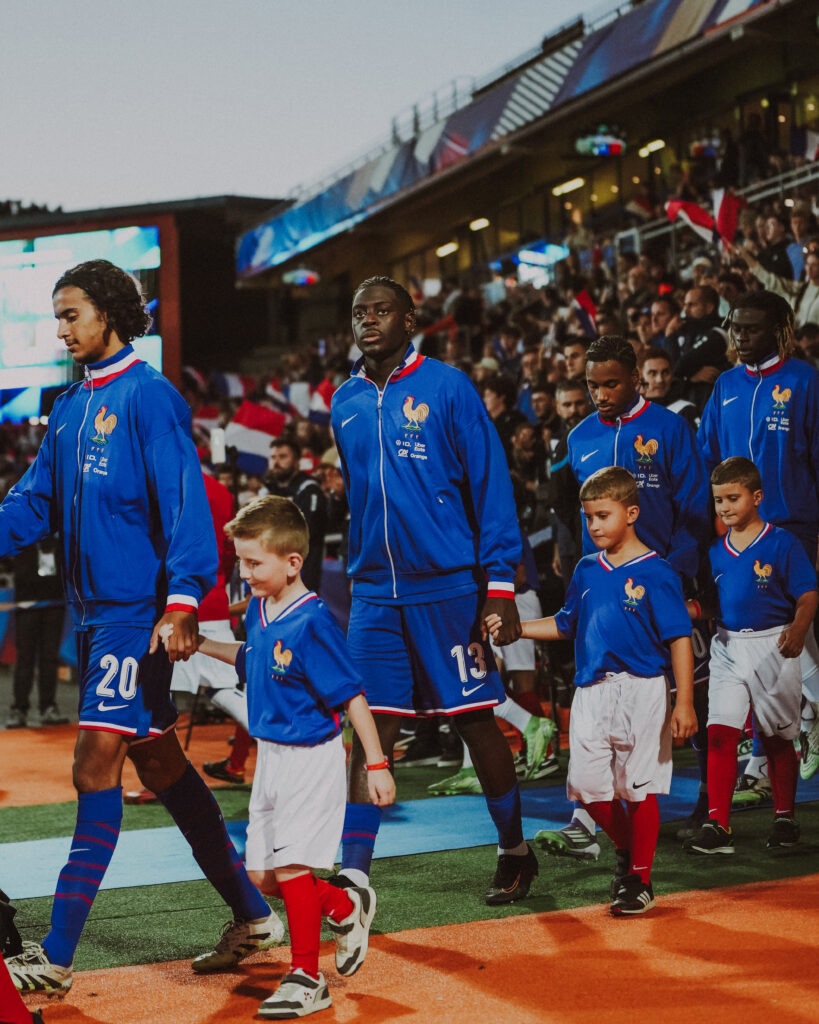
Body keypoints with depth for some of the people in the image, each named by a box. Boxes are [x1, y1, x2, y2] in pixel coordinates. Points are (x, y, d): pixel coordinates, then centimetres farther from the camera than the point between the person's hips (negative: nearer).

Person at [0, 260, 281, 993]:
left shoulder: (147, 396, -11)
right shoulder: (69, 409, 15)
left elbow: (184, 502, -18)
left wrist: (181, 601, -27)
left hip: (137, 615, -9)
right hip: (94, 612, 9)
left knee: (96, 768, -9)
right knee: (159, 764, 13)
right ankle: (254, 916, 25)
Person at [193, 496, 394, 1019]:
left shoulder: (312, 622, -20)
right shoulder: (259, 611, 4)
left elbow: (352, 697, -19)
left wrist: (377, 764, -19)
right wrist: (200, 643, 17)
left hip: (312, 758, -8)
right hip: (271, 757, 8)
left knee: (290, 866, -7)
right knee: (261, 874, 10)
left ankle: (307, 978, 8)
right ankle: (346, 907, 31)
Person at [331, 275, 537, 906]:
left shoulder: (447, 388, -5)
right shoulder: (345, 403, 10)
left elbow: (491, 486, -6)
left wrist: (500, 587, -11)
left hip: (449, 587, -4)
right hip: (374, 594, 4)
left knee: (476, 723, 5)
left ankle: (515, 851, 24)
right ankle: (354, 875, -2)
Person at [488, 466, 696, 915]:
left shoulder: (655, 573, -7)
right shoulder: (586, 570, 11)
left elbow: (679, 640, -9)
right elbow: (565, 624, 23)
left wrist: (684, 703, -14)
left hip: (641, 690, -5)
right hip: (592, 691, 5)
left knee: (639, 788, 0)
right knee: (587, 785, 3)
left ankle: (640, 878, 14)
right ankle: (626, 848, 29)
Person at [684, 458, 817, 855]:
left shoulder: (782, 543, -6)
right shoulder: (716, 550, 8)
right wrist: (687, 609, -4)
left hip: (772, 646, -3)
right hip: (727, 647, 4)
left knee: (777, 739, 8)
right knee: (719, 733, -6)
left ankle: (784, 818, 24)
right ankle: (717, 826, -5)